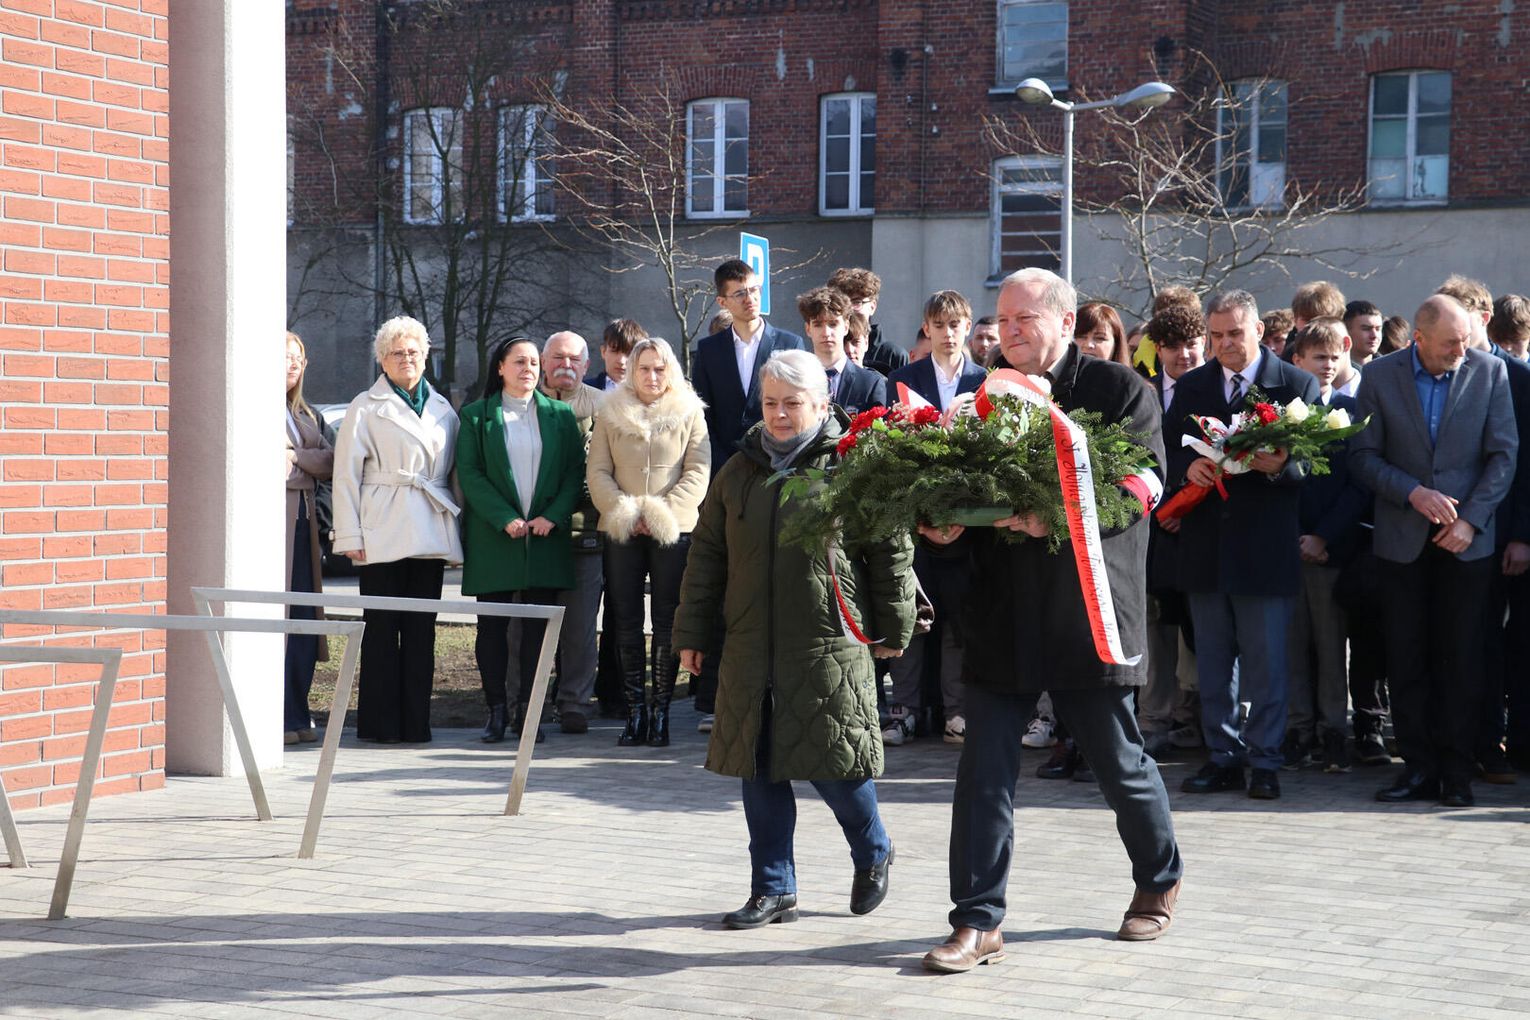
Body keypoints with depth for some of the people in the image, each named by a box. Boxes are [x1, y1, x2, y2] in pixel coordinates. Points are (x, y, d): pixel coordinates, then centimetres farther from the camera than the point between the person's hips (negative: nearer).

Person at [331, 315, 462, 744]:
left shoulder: (443, 410, 16)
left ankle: (416, 722, 9)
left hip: (431, 535, 4)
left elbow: (454, 472, 19)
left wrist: (455, 524, 10)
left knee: (422, 629, 5)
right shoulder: (366, 408, 3)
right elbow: (346, 475, 0)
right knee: (382, 628, -3)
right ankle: (379, 722, 2)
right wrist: (350, 535, -7)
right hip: (383, 534, -4)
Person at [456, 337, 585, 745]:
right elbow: (469, 474, -2)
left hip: (547, 537, 1)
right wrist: (505, 519, -12)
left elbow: (576, 472, 6)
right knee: (492, 624, 0)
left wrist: (553, 516, -9)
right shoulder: (476, 416, 5)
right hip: (493, 538, -1)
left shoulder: (560, 415, 10)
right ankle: (497, 709, 7)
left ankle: (528, 710, 7)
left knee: (539, 623, 1)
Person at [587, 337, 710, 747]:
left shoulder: (690, 413, 5)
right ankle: (635, 710, 6)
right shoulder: (611, 414, 9)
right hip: (621, 532, 1)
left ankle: (661, 713, 3)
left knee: (667, 623, -1)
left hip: (674, 530, -1)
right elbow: (597, 471, 4)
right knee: (627, 622, 1)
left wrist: (662, 514, -11)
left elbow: (698, 472, -1)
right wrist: (624, 512, -10)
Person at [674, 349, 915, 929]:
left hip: (829, 648, -5)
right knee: (759, 769, 5)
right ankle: (773, 890, 15)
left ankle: (873, 855, 26)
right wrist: (692, 633, 14)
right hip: (749, 649, 5)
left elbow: (891, 552, -1)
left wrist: (893, 631, -1)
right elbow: (707, 555, 16)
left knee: (831, 762, -2)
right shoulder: (740, 471, 13)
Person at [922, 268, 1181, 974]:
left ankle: (1159, 882, 34)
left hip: (1087, 611, -3)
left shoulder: (1119, 389, -3)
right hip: (1002, 615, 3)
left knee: (1120, 764, 10)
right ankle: (978, 923, 5)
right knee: (984, 771, -1)